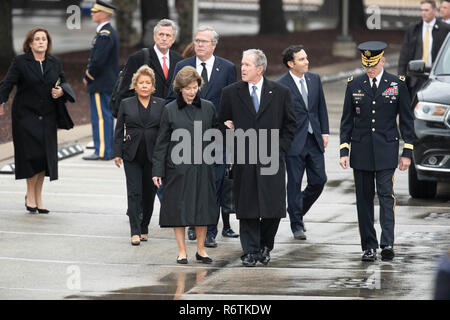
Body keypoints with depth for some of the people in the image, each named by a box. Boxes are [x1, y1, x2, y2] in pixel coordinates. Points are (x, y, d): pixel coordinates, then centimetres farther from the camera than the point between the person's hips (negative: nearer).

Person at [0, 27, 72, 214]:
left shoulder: (55, 63, 11)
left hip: (47, 116, 4)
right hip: (26, 115, -4)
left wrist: (61, 92, -4)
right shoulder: (20, 62, -3)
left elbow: (64, 85, 19)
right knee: (32, 154, -12)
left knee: (45, 155, 3)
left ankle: (38, 197, 13)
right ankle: (30, 196, 3)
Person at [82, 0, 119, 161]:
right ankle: (109, 150, 16)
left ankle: (102, 152, -8)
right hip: (109, 84, 10)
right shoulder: (111, 33, 15)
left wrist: (88, 77, -11)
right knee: (107, 117, 12)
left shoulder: (104, 35, -17)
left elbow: (98, 61, -24)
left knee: (100, 117, -8)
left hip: (100, 85, -10)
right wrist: (88, 76, 15)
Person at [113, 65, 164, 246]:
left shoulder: (161, 105, 6)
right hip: (132, 156, -1)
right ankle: (135, 232, -8)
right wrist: (117, 153, 0)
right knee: (134, 192, -7)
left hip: (153, 156, 1)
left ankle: (144, 228, 22)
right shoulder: (126, 104, 6)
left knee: (149, 193, 7)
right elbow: (119, 131, 7)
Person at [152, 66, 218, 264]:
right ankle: (182, 251, 10)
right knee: (178, 208, 1)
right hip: (178, 167, -2)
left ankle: (200, 249, 16)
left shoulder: (208, 108, 6)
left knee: (202, 207, 4)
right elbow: (162, 142, 2)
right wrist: (157, 171, -2)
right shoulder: (170, 110, 0)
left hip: (202, 167, 2)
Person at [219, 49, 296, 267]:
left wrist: (280, 149, 1)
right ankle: (250, 251, 7)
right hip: (243, 160, 0)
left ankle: (265, 246, 19)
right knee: (247, 209, -1)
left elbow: (290, 125, 10)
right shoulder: (231, 93, 5)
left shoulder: (280, 93, 4)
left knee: (273, 208, -2)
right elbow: (222, 123, 13)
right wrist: (233, 148, 0)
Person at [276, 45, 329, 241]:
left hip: (314, 139, 5)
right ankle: (296, 225, 10)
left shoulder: (314, 79, 7)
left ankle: (298, 211, 27)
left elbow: (321, 107, 14)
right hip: (294, 142, -5)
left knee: (319, 180, 4)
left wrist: (324, 132, 7)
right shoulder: (281, 85, -10)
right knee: (295, 183, 1)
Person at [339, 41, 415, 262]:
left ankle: (387, 244, -15)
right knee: (364, 198, 3)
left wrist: (407, 152, 0)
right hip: (361, 150, 2)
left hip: (386, 150, -2)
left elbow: (407, 119, 5)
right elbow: (347, 120, 9)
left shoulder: (397, 84, 2)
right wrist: (344, 151, 1)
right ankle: (368, 247, 8)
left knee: (386, 194, -12)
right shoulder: (354, 85, 6)